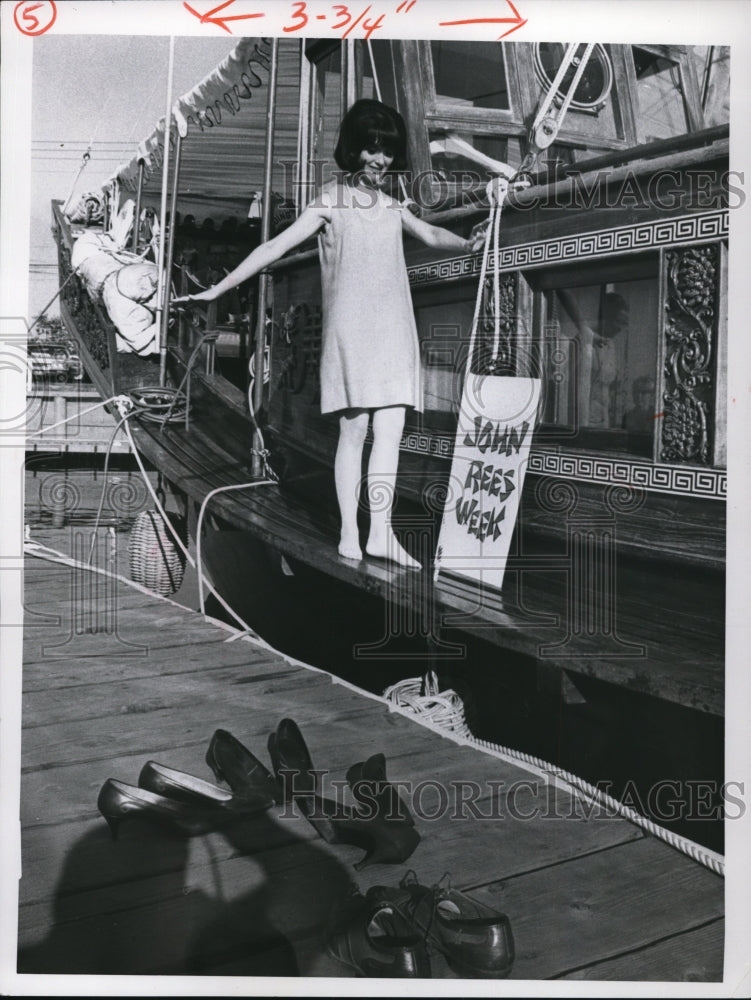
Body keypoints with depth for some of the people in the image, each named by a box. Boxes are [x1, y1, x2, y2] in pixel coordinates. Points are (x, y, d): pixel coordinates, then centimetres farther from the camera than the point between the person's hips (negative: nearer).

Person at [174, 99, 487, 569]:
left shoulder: (391, 204, 16)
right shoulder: (330, 202, 1)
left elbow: (431, 234, 30)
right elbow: (275, 247, -4)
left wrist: (468, 244, 9)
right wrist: (218, 289, -9)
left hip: (393, 331, 5)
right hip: (349, 328, -5)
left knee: (391, 429, -5)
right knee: (354, 429, -5)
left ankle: (381, 532, -4)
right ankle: (349, 534, 2)